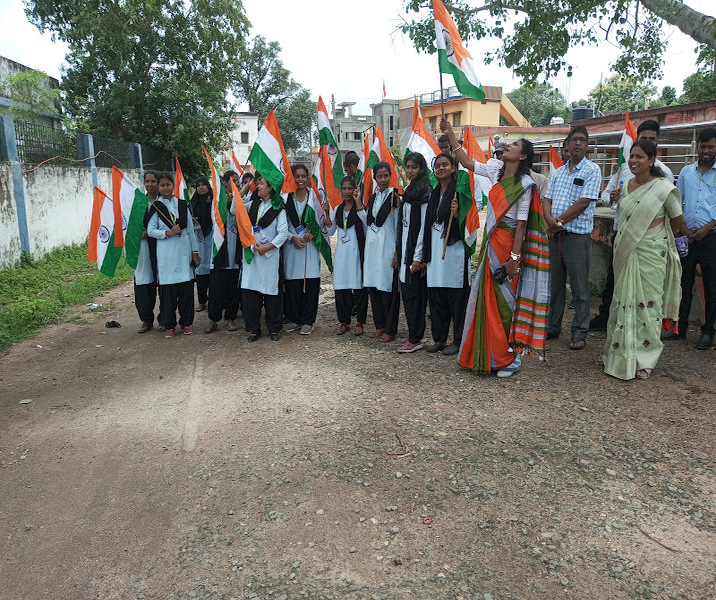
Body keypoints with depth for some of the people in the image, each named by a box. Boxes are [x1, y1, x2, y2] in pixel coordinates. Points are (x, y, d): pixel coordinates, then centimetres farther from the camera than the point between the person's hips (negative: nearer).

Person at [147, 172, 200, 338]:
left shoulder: (183, 205, 10)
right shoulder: (156, 207, 4)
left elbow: (190, 229, 10)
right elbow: (150, 230, 0)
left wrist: (195, 251, 7)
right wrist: (167, 233, -15)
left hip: (184, 251, 2)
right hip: (166, 253, -2)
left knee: (186, 287, 2)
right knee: (167, 288, 0)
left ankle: (186, 323, 14)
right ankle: (169, 325, 11)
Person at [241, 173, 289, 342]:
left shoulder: (278, 209, -3)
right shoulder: (253, 204, 13)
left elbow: (283, 233, -8)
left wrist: (267, 247, -14)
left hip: (269, 255, -4)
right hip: (250, 253, 4)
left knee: (272, 291, 2)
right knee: (249, 291, 3)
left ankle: (274, 328, 15)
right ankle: (253, 329, 13)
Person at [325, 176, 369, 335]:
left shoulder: (360, 207, 1)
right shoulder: (337, 209, 15)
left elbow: (365, 222, -17)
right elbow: (331, 231, 13)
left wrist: (358, 202, -19)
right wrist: (327, 213, 2)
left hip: (356, 250, -5)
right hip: (341, 251, 5)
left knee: (359, 285, -3)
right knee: (341, 286, 4)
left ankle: (360, 322, 6)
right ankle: (344, 321, 15)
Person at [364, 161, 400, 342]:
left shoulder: (395, 197, -6)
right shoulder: (373, 198, 14)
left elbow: (399, 227, -8)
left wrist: (397, 253, -13)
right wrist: (366, 249, 15)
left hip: (388, 248, -7)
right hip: (372, 247, 7)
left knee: (388, 288, -3)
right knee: (373, 286, 8)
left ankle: (390, 329, 6)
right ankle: (380, 325, 20)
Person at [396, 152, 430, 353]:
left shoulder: (425, 191, -11)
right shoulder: (409, 190, 16)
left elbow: (424, 226, -15)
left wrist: (418, 257, -18)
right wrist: (399, 251, 13)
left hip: (416, 249, -9)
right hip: (405, 247, 9)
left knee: (413, 292, -5)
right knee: (407, 291, 11)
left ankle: (416, 339, 2)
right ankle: (415, 333, 20)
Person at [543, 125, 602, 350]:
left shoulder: (592, 170, -3)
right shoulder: (558, 173, 16)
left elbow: (583, 202, -13)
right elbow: (547, 199, 10)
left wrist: (559, 221, -11)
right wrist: (549, 219, -10)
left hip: (577, 235, -6)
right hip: (555, 235, 6)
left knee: (579, 287, -1)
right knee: (554, 283, 13)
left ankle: (579, 334, 8)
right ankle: (553, 327, 24)